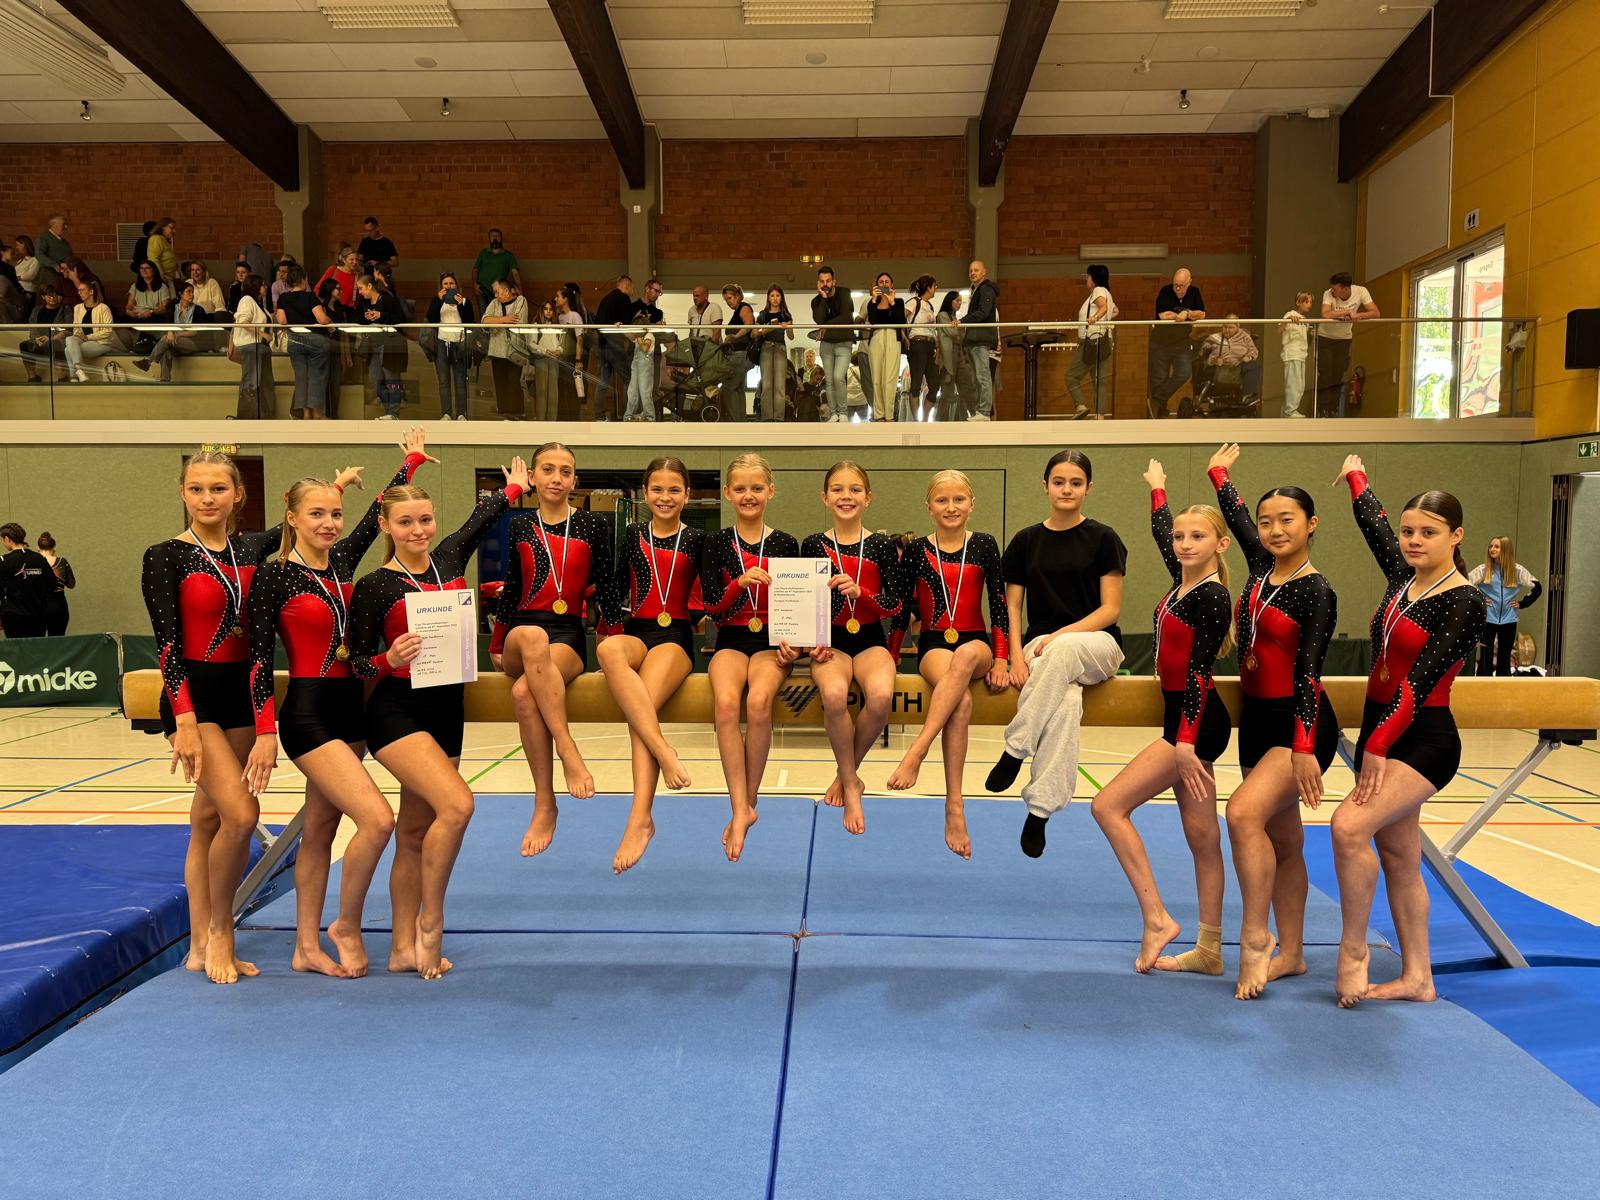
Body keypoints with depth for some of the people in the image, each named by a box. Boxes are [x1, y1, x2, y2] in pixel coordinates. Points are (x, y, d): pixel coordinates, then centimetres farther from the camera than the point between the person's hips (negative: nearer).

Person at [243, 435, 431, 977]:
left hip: (349, 708, 7)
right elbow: (260, 658, -12)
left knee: (321, 830, 13)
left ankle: (308, 947, 23)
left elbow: (380, 511, 20)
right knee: (377, 818, -16)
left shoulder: (343, 560, 6)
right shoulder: (273, 576, -10)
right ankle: (346, 926, 5)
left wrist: (412, 460, 24)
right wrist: (265, 732, -16)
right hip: (308, 713, -7)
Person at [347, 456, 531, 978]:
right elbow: (358, 660, -4)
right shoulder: (373, 586, -6)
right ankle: (430, 923, -4)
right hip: (397, 712, -6)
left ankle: (404, 949, 20)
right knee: (457, 804, -23)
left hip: (446, 710, 6)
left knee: (415, 833, 11)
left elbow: (480, 518, 24)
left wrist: (513, 487, 35)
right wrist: (390, 660, -23)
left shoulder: (449, 558, 7)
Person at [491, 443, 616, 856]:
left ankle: (545, 803, -25)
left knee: (524, 692, -35)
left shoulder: (593, 525, 7)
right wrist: (496, 646, 23)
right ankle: (568, 752, -39)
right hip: (521, 635, 2)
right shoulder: (520, 526, 14)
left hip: (570, 636, -2)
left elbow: (606, 589, 7)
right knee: (533, 637, -39)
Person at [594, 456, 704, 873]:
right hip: (636, 632, 2)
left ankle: (640, 818, -37)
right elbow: (617, 588, 14)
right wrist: (608, 627, 3)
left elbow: (705, 596, 10)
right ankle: (664, 751, -43)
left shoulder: (695, 540, 10)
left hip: (676, 637, -2)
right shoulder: (632, 536, 15)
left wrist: (700, 616, -8)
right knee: (608, 650, -38)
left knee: (643, 706, -32)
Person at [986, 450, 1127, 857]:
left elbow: (1110, 609, -3)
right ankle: (1040, 807, -31)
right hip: (1041, 646, 1)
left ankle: (1015, 749, -33)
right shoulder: (1026, 541, 10)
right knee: (1066, 704, -37)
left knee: (1062, 650, -42)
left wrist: (1061, 635, -18)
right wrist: (1015, 654, -9)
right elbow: (1012, 607, 9)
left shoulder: (1103, 538, 2)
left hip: (1097, 645, -1)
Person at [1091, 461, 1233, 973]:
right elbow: (1160, 530, 28)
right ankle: (1209, 950, 19)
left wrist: (1185, 741, -24)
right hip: (1186, 718, 9)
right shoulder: (1183, 580, 8)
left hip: (1196, 723, -9)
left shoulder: (1212, 596, -15)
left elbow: (1200, 671, -20)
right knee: (1201, 836, 11)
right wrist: (1157, 487, 41)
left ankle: (1156, 918, -6)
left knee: (1109, 804, -11)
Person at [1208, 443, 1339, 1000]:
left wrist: (1304, 749, -21)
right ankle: (1291, 952, 23)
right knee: (1282, 840, 13)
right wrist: (1219, 473, 35)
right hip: (1256, 719, 8)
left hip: (1300, 725, -8)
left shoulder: (1317, 592, -12)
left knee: (1245, 812, -26)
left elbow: (1309, 672, -17)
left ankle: (1255, 938, -13)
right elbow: (1235, 517, 24)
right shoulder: (1261, 567, 6)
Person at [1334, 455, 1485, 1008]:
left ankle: (1353, 950, -8)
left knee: (1350, 826, -23)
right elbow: (1371, 522, 25)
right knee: (1397, 856, 11)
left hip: (1423, 740, -8)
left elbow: (1421, 680, -20)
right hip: (1380, 732, 8)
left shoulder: (1464, 603, -13)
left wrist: (1378, 747, -23)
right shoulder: (1403, 578, 7)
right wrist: (1356, 475, 39)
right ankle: (1417, 977, 20)